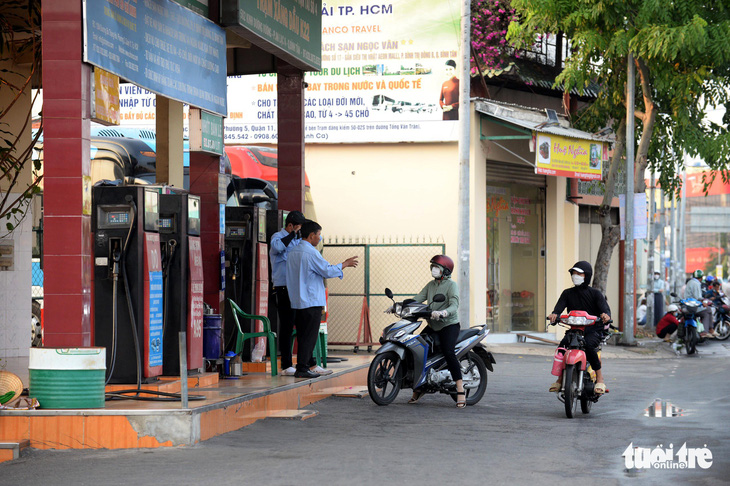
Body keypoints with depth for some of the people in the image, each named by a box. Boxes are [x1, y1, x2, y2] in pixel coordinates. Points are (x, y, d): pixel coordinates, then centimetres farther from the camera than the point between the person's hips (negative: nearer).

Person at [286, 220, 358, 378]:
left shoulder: (292, 252, 11)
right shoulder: (311, 253, -15)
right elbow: (328, 271, -14)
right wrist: (345, 264, 0)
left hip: (297, 301, 9)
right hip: (312, 301, -9)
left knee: (303, 335, 13)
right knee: (309, 335, -5)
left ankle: (310, 364, 21)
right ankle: (302, 368, -7)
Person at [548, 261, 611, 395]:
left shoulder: (595, 293, 4)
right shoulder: (568, 293, 13)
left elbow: (604, 306, -10)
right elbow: (560, 305, -3)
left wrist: (605, 314, -37)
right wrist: (554, 314, -28)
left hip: (593, 330, -3)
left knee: (588, 344, -35)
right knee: (562, 345, -26)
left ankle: (600, 378, -25)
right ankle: (560, 379, -12)